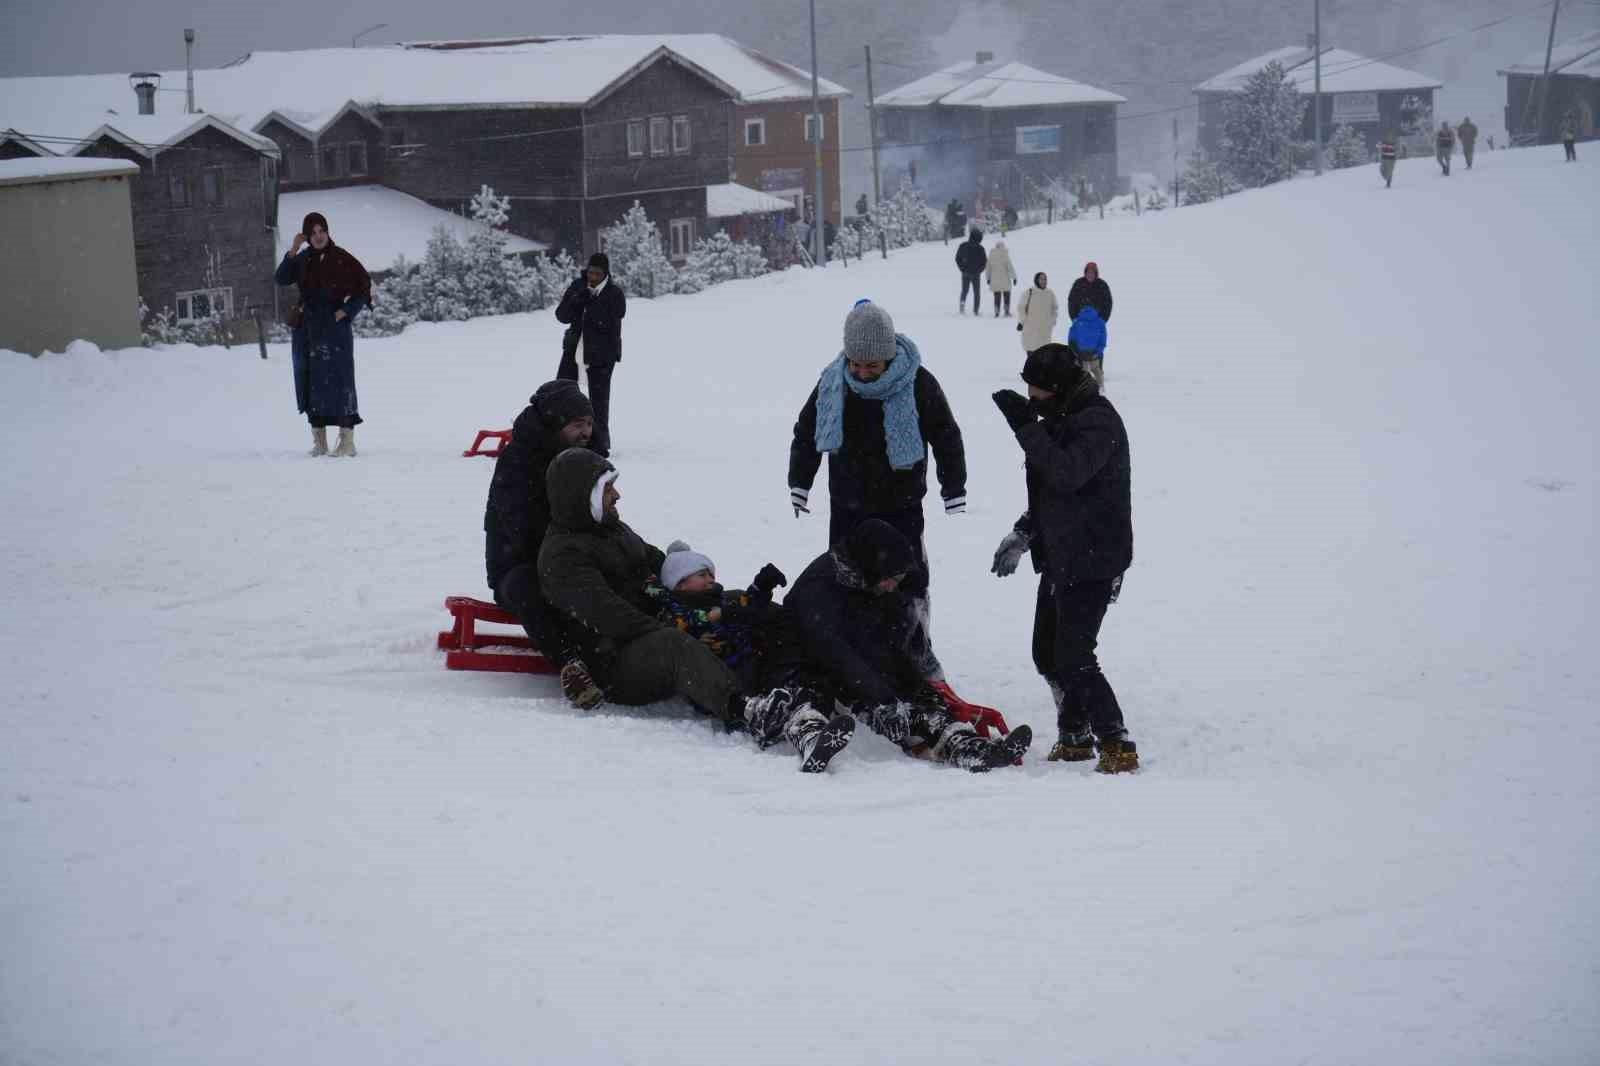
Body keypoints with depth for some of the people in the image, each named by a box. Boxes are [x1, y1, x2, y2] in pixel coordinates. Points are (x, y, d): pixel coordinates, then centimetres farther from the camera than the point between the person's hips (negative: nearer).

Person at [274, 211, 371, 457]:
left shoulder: (342, 259, -5)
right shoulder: (303, 259, 9)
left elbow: (365, 286, -3)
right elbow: (280, 279, -2)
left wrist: (346, 311, -10)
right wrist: (293, 251, -11)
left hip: (333, 326, -5)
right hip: (305, 329, 5)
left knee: (338, 380, -9)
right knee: (310, 382, 5)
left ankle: (347, 441, -9)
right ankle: (319, 440, 11)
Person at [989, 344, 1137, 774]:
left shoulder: (1097, 422, -18)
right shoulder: (1061, 419, 13)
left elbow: (1066, 474, -33)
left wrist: (1026, 427, -31)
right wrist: (1023, 533, 17)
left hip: (1093, 561, -10)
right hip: (1059, 558, 10)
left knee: (1073, 659, -14)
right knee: (1048, 655, 16)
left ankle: (1117, 746, -8)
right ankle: (1074, 738, 30)